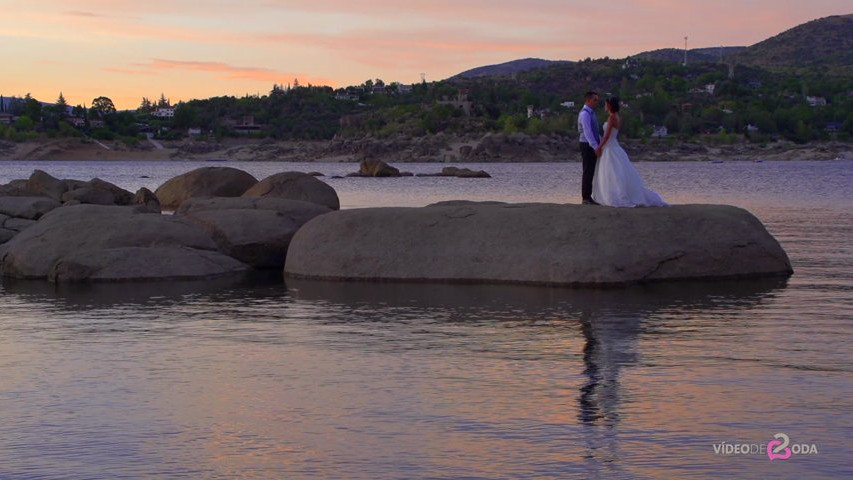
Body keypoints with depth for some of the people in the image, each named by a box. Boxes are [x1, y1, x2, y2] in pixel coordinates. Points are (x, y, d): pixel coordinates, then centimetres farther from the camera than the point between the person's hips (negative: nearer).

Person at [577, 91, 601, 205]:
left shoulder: (591, 113, 16)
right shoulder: (585, 114, -14)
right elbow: (587, 132, -22)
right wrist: (595, 147, -26)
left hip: (593, 145, 9)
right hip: (588, 146, -9)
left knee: (591, 172, 10)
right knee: (588, 172, -6)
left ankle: (588, 197, 14)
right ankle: (585, 198, -3)